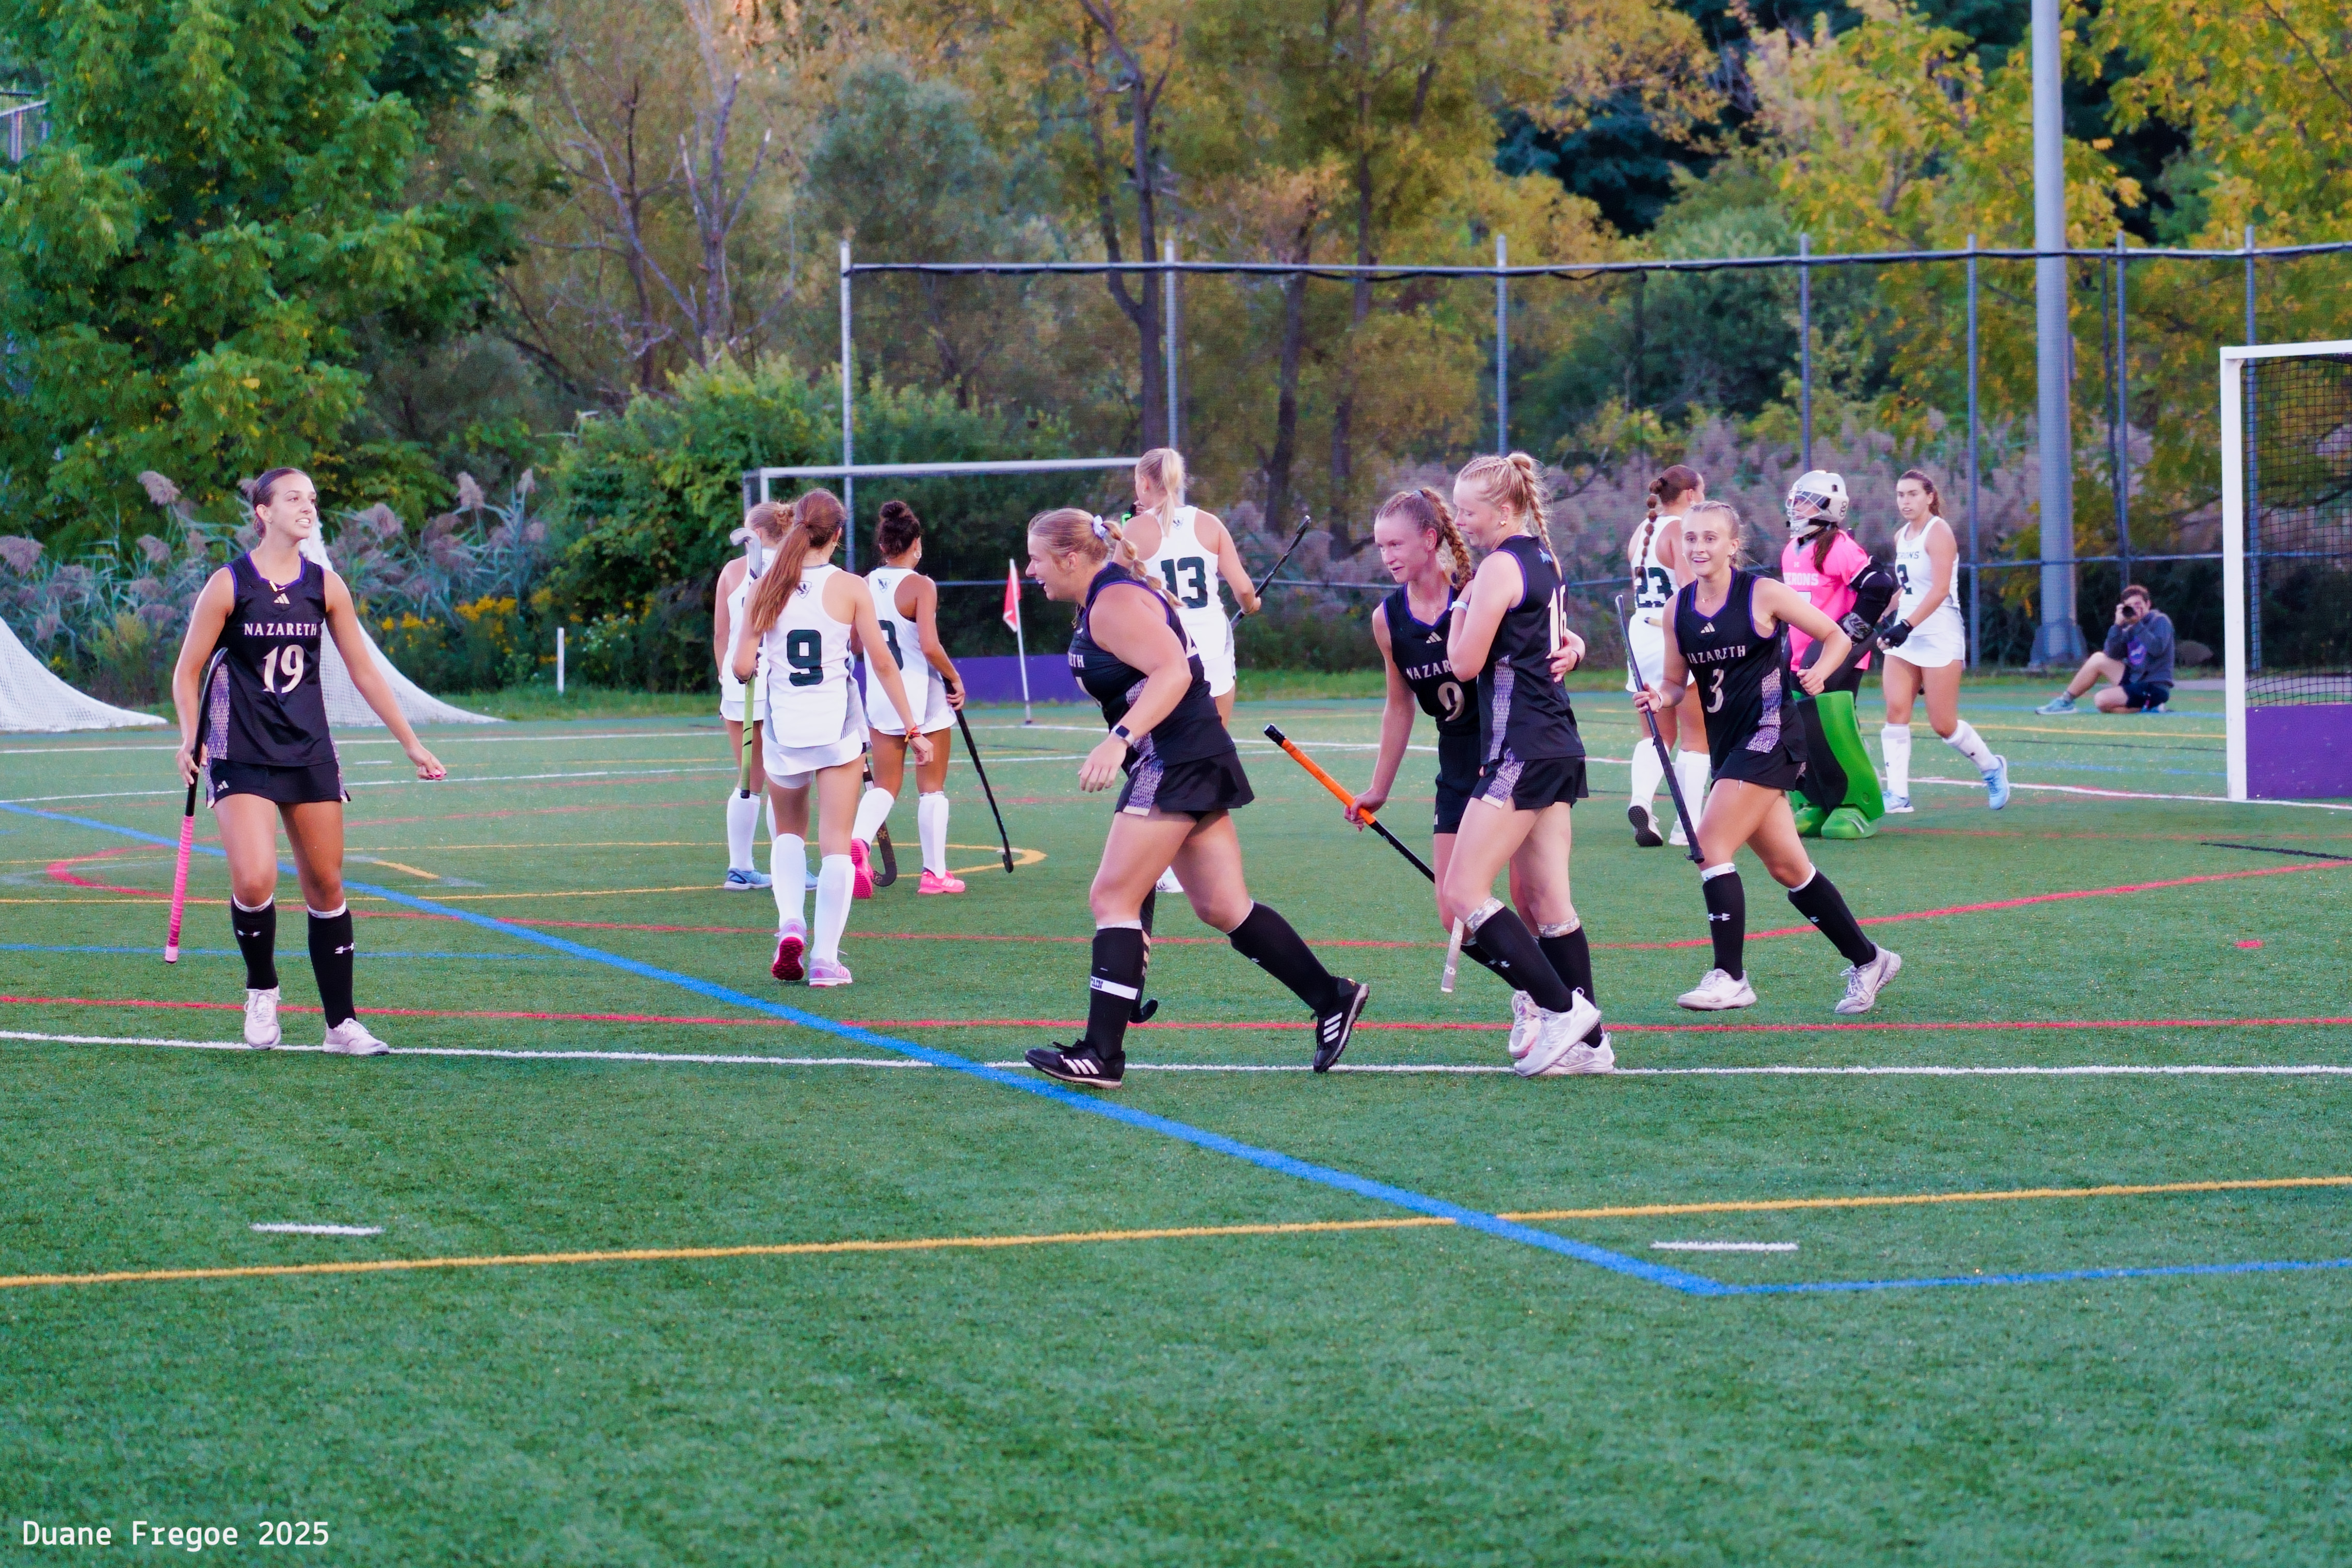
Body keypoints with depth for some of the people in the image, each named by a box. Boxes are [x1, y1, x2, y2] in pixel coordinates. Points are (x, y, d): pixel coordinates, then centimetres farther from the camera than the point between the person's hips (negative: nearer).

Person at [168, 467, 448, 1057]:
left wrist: (412, 744, 11)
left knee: (327, 888, 4)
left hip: (310, 755, 4)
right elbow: (188, 672, 1)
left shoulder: (325, 587, 5)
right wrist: (191, 739, -13)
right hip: (242, 758, -4)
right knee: (254, 882, -20)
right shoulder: (229, 585, -6)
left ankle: (342, 1025, 13)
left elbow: (364, 672, 11)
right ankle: (262, 989, 6)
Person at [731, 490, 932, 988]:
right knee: (836, 841, 3)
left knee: (790, 831, 22)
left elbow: (743, 666, -3)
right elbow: (883, 663, -4)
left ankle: (790, 922, 0)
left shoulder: (767, 587, -1)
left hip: (782, 724, 2)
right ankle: (826, 958, -2)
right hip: (837, 724, -2)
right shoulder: (850, 588, -5)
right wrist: (913, 728, 2)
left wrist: (754, 670, 21)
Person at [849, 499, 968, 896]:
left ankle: (859, 839, -17)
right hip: (926, 697, -4)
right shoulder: (921, 586, -15)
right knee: (932, 786, 9)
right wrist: (955, 678, -9)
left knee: (885, 784, 11)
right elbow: (930, 646, -23)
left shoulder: (866, 585, -1)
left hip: (880, 696, 4)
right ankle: (935, 873, 13)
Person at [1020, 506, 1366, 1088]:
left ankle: (1101, 1054, -13)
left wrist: (1120, 739, -38)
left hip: (1177, 759, -10)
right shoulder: (1101, 599, 16)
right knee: (1222, 908, 11)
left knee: (1113, 898, -10)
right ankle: (1333, 1000, 15)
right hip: (1187, 762, 10)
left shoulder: (1114, 604, -15)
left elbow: (1173, 670, -29)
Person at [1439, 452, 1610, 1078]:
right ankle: (1587, 1041, 7)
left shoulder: (1499, 567, -12)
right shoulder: (1544, 560, 16)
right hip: (1559, 745, 10)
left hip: (1521, 748, -10)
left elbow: (1465, 663, -12)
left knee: (1461, 896, -10)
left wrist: (1460, 605, 3)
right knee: (1544, 904, 9)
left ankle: (1562, 1008, -13)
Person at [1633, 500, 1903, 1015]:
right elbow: (1676, 682, 14)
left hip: (1768, 735, -7)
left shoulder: (1762, 594, -8)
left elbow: (1836, 636, 0)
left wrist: (1819, 673, -19)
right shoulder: (1679, 609, 7)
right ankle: (1868, 960, 26)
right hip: (1728, 744, 7)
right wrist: (1660, 698, -8)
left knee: (1710, 847, -17)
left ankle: (1730, 977, -13)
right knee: (1786, 867, 11)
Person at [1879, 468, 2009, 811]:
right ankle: (1897, 795, -11)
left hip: (1940, 635, -7)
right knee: (1895, 709, -9)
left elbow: (1940, 589, -21)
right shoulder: (1901, 536, 12)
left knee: (1943, 724, -3)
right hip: (1906, 635, 7)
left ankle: (1991, 767, 23)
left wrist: (1907, 625, -29)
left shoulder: (1938, 532, -11)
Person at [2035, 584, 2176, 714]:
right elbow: (2112, 655, -1)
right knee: (2098, 659, 5)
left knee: (2102, 701, -24)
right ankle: (2065, 700, 9)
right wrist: (2118, 625, -11)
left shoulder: (2160, 621, -7)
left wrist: (2137, 624, -22)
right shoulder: (2130, 629, 12)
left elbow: (2157, 649, -24)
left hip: (2154, 687, -8)